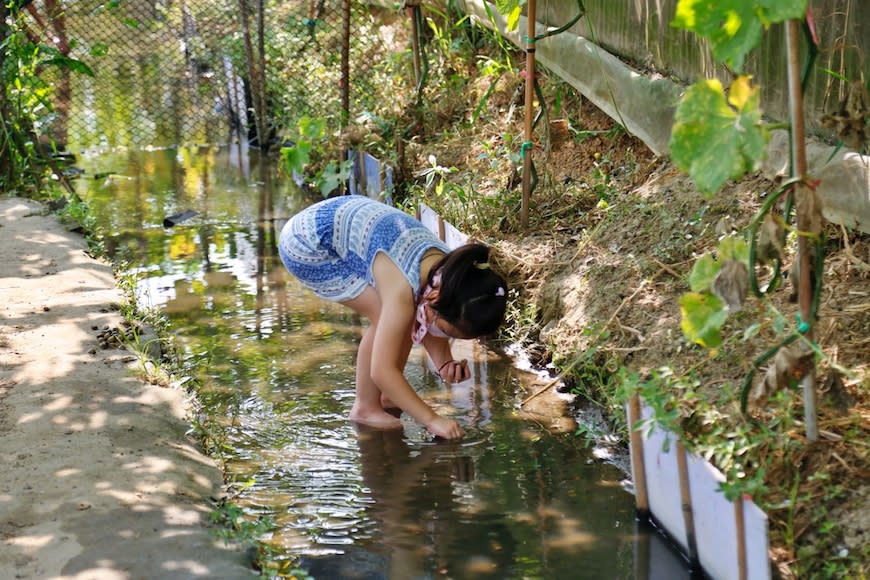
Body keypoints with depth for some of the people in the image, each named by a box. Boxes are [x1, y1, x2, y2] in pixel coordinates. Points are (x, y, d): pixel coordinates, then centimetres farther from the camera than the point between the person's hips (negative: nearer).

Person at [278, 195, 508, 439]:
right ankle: (365, 408, -2)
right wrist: (432, 419, -28)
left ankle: (387, 395, 15)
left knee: (403, 317, -1)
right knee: (386, 316, -17)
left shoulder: (448, 272, -12)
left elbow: (431, 331, 4)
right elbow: (382, 370, -32)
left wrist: (445, 363, -16)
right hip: (305, 244, -8)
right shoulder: (402, 289, -34)